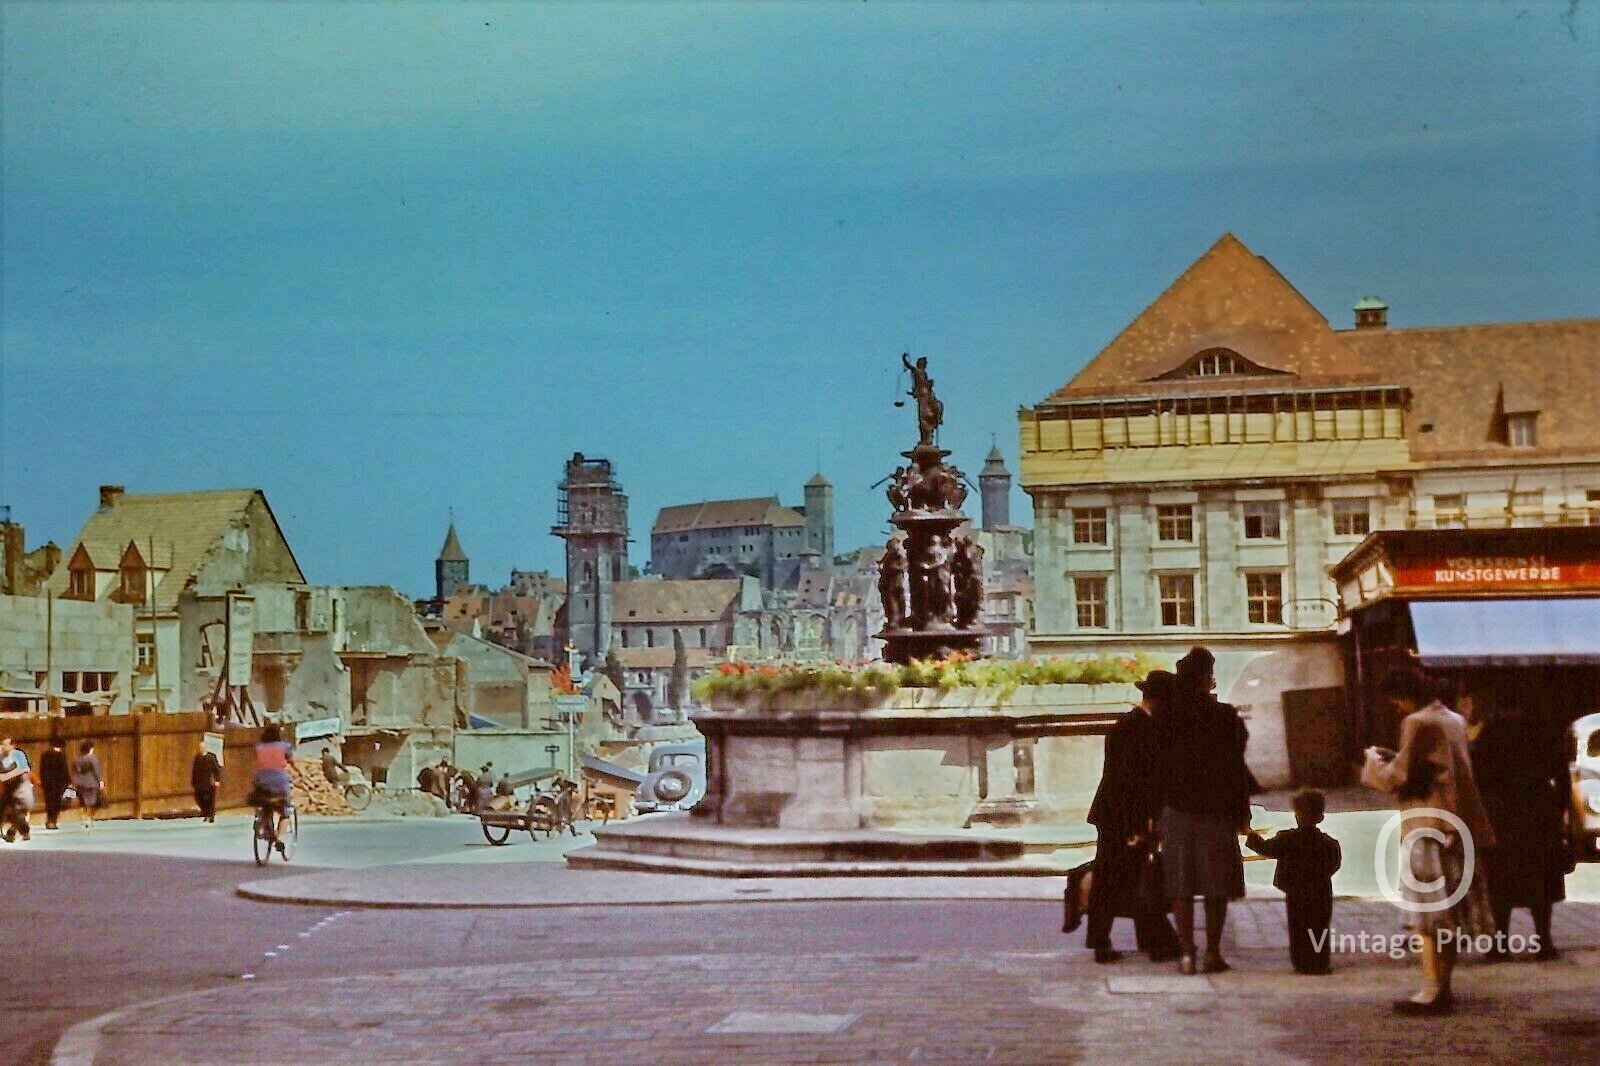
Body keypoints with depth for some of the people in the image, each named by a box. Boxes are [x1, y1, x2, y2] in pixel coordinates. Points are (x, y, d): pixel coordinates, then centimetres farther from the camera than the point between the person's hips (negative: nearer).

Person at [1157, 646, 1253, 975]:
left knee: (1181, 885, 4)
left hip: (1176, 809, 1)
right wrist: (1242, 813, 4)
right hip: (1217, 811, -1)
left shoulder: (1166, 718, -1)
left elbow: (1156, 767, 1)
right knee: (1216, 885, 5)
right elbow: (1237, 767, -3)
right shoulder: (1226, 716, -4)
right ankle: (1213, 953, 4)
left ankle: (1186, 952, 2)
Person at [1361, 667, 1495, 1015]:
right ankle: (1442, 986, 18)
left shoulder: (1419, 723, -14)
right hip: (1456, 827, 9)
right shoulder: (1453, 720, 15)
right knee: (1449, 912, 13)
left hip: (1428, 828, -9)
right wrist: (1395, 758, 19)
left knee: (1428, 911, -6)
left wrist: (1375, 764, 1)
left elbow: (1402, 776, -16)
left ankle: (1432, 990, -7)